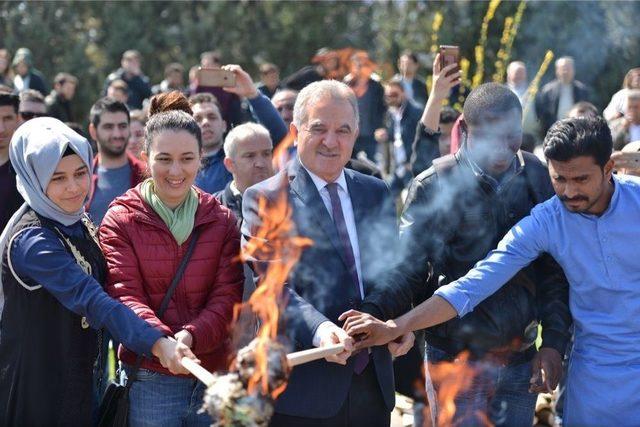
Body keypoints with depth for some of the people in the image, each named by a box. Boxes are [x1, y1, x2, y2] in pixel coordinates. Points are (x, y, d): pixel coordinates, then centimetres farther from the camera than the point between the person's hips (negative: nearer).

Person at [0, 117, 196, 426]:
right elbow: (93, 301, -34)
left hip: (79, 380, 8)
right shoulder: (31, 241, -22)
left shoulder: (79, 224, 5)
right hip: (35, 388, -8)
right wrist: (157, 343, -44)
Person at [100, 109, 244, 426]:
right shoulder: (121, 221, 0)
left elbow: (228, 296, -1)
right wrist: (161, 341, -28)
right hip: (149, 379, -2)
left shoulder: (221, 220, 7)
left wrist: (190, 336, -20)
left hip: (215, 375, 3)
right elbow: (124, 294, -9)